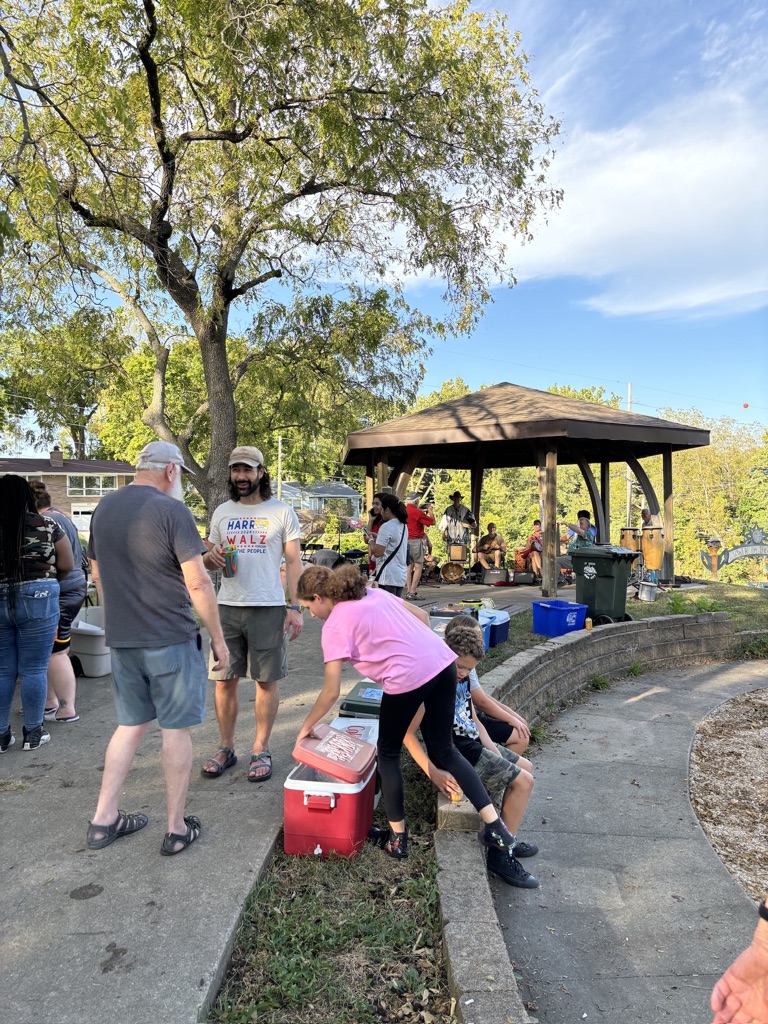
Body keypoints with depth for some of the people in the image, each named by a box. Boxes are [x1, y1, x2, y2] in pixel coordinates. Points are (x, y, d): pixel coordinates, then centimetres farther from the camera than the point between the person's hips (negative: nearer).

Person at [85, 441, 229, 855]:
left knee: (130, 725, 19)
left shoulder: (104, 507, 7)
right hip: (171, 641, -6)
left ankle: (103, 820, 26)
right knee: (176, 729, 6)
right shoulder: (172, 511, -15)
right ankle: (177, 828, 17)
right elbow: (197, 583, -17)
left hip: (120, 640, 6)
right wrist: (218, 638, -7)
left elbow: (97, 574, 16)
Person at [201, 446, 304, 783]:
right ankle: (226, 748, 24)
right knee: (224, 680, 8)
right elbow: (209, 559, 18)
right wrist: (210, 557, -8)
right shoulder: (221, 512, 11)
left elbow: (294, 562, -1)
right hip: (227, 607, 3)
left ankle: (261, 750, 19)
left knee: (267, 680, 5)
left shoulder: (281, 512, 0)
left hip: (268, 608, -3)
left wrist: (295, 607, -9)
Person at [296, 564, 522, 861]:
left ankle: (397, 837, 26)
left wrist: (307, 725, 16)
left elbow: (331, 692, 1)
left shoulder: (334, 626, 0)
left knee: (388, 753, 19)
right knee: (444, 750, 20)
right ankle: (495, 827, 17)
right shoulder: (374, 592, 20)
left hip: (407, 678, -7)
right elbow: (422, 616, 21)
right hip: (443, 662, 7)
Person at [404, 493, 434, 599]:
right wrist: (430, 511, 7)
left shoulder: (404, 510, 7)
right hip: (416, 541, -8)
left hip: (405, 541, 8)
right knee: (418, 566, -3)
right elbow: (432, 522, -7)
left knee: (409, 566, 12)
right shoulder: (417, 512, -14)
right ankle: (412, 593, -7)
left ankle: (408, 591, 11)